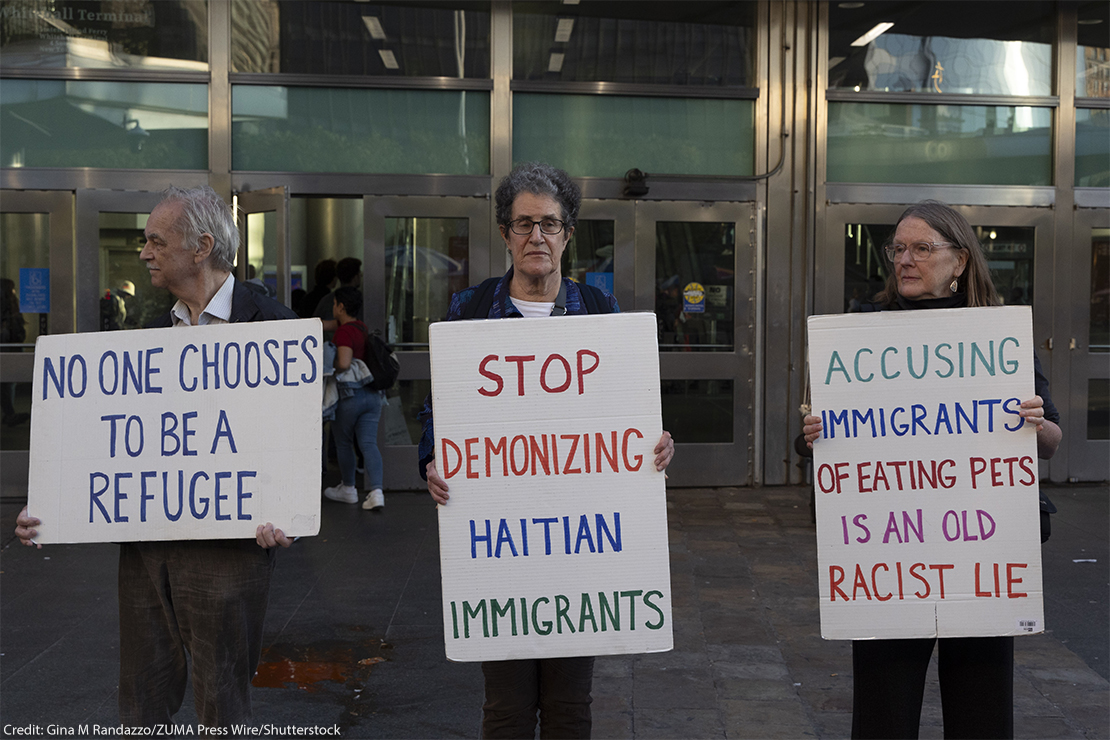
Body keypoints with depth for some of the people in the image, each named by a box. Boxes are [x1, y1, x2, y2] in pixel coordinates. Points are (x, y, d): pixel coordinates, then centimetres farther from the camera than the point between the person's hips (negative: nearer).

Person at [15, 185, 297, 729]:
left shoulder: (271, 325, -7)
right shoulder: (154, 331, 13)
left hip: (225, 547, -6)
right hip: (144, 544, 6)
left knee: (222, 710, 8)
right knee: (141, 703, 15)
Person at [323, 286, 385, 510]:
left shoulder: (344, 332, -14)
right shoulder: (363, 328, 12)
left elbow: (344, 363, -24)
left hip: (350, 395, -7)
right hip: (372, 394, 7)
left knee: (343, 443, 12)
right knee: (369, 443, 1)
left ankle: (348, 488, 25)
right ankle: (376, 491, -13)